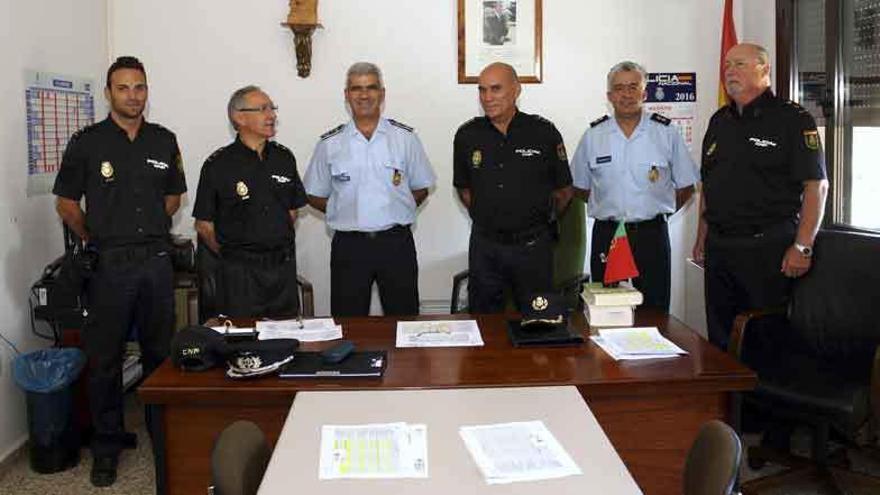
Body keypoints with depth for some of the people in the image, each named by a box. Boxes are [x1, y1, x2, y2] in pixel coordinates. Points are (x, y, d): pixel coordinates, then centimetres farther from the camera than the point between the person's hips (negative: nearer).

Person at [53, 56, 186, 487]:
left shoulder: (164, 141, 6)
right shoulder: (86, 143, -2)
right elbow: (66, 204, 5)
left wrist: (147, 232, 12)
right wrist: (98, 241, 7)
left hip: (157, 261, 3)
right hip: (109, 266, -2)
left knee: (161, 353, 12)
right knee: (104, 358, 4)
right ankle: (107, 444, 18)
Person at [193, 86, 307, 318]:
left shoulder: (284, 158, 6)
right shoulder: (218, 164, -7)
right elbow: (203, 225, -3)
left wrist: (279, 246, 12)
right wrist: (231, 254, 5)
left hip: (283, 266, 4)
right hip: (240, 271, -4)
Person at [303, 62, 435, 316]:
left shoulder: (405, 137, 4)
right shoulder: (329, 143, 4)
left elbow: (421, 189, 10)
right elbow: (315, 196, 9)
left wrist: (395, 210, -1)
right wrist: (347, 212, -1)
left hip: (396, 241, 0)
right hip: (349, 245, 0)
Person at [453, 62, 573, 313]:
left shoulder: (544, 132, -5)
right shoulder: (467, 135, 2)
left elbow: (564, 190, 4)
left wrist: (542, 221, 8)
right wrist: (484, 218, 9)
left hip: (532, 245, -2)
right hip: (484, 245, 2)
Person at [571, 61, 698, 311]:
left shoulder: (666, 132, 2)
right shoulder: (593, 135, 5)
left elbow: (686, 186, 8)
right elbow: (580, 187, 12)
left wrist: (656, 210, 7)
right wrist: (610, 209, 9)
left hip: (652, 235, -1)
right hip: (606, 236, 1)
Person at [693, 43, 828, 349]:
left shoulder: (792, 119, -5)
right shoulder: (719, 122, 15)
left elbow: (816, 185, -10)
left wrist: (802, 247, -17)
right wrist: (702, 237, 14)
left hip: (768, 247, -6)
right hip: (719, 247, 6)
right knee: (720, 338, 11)